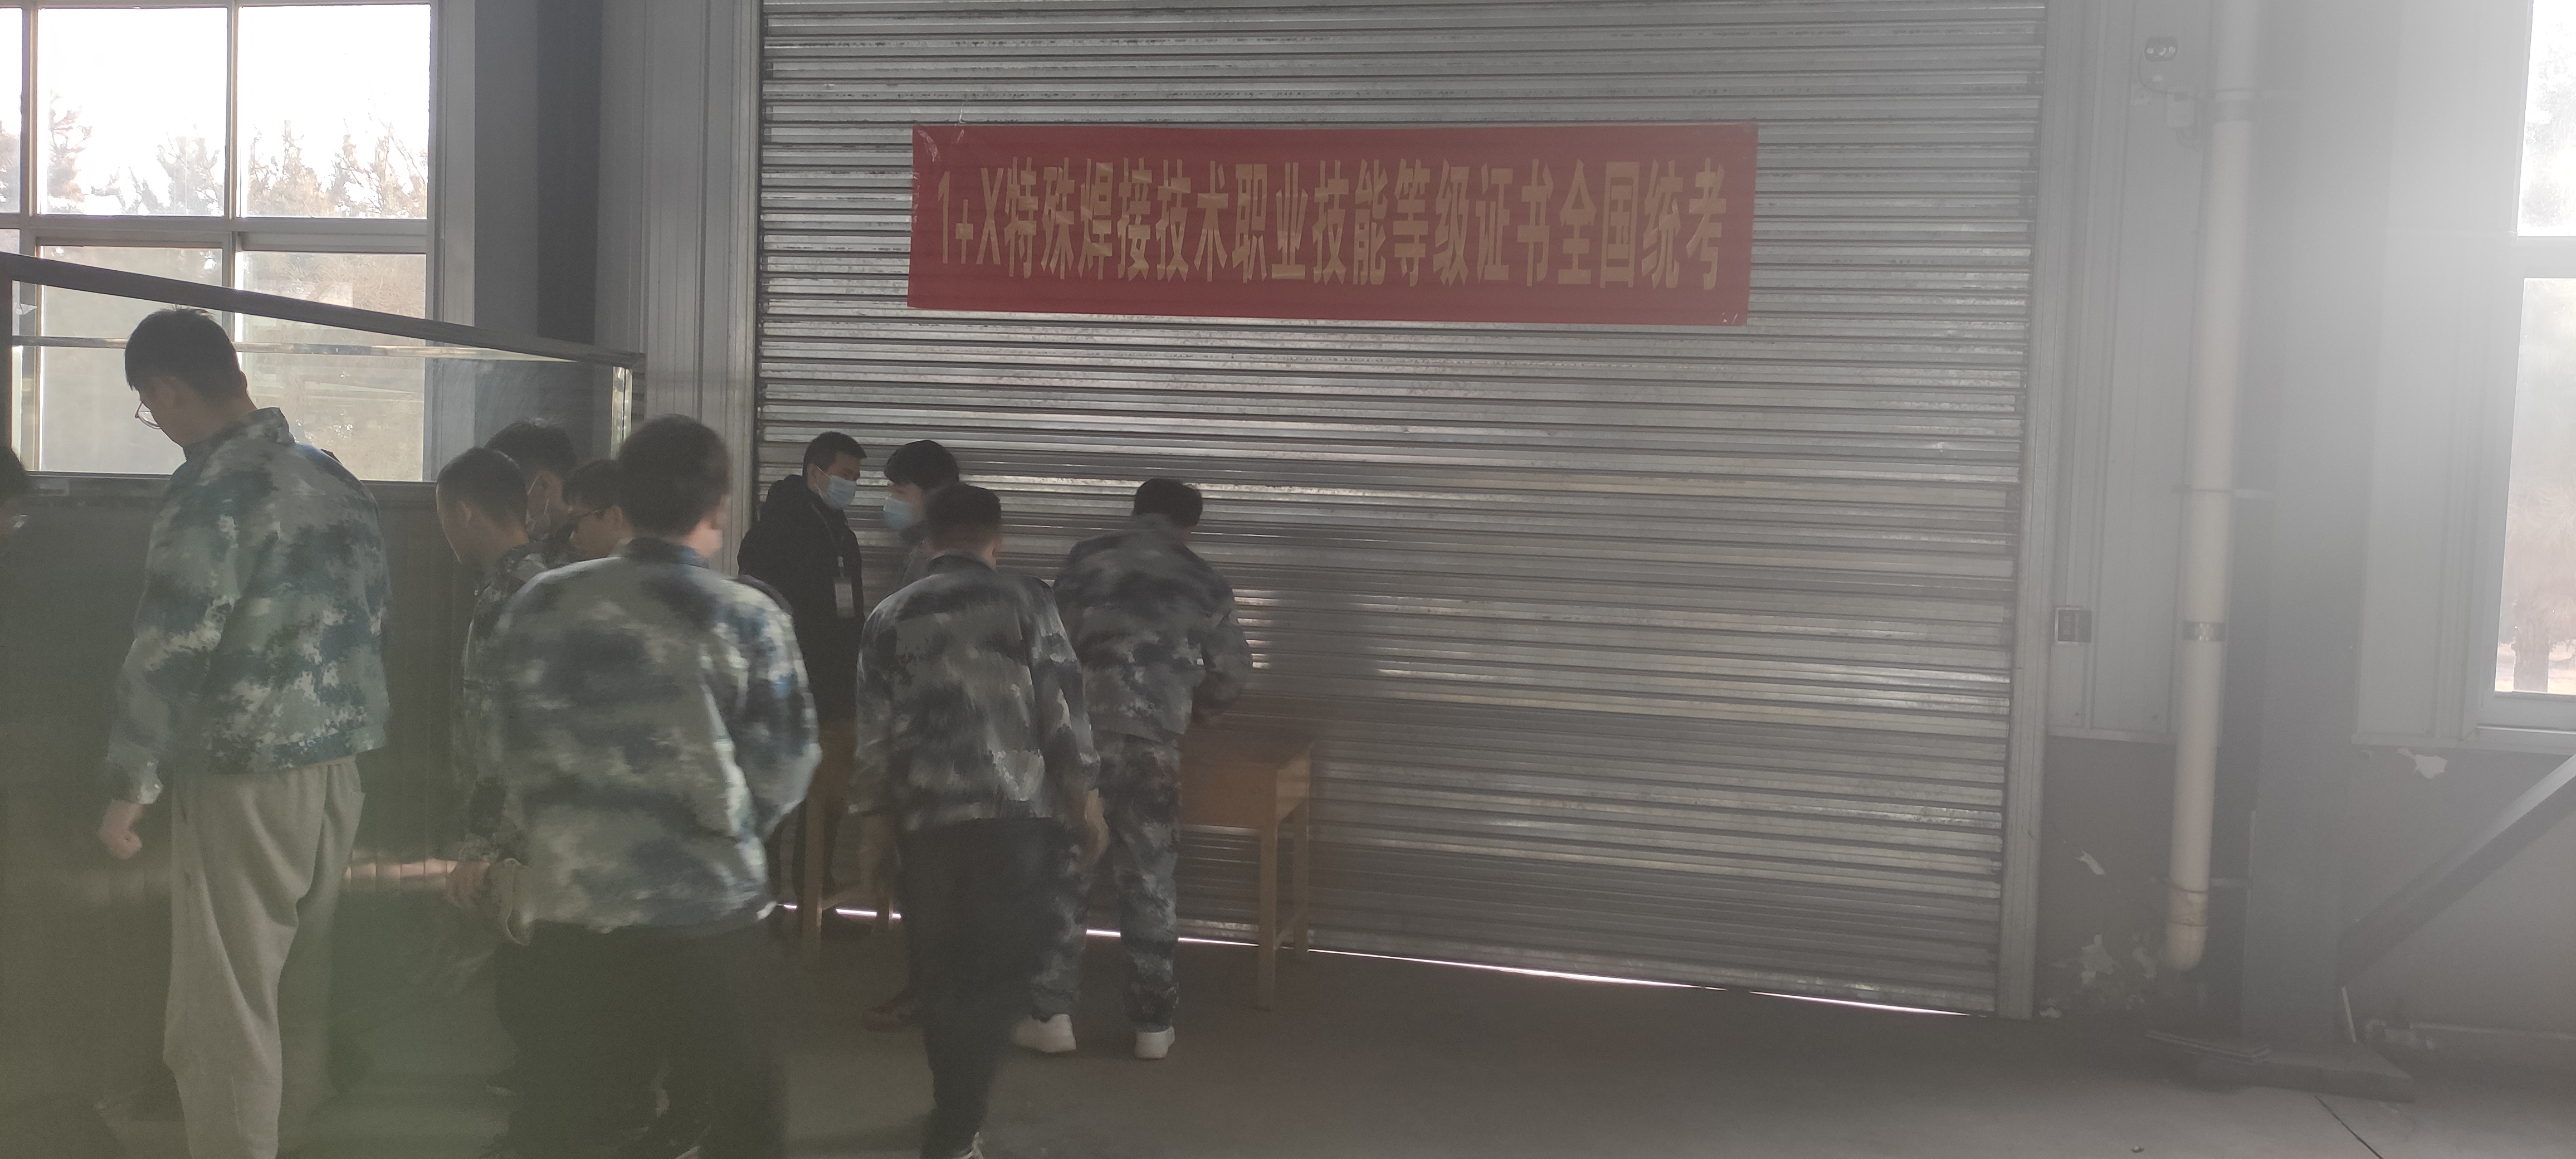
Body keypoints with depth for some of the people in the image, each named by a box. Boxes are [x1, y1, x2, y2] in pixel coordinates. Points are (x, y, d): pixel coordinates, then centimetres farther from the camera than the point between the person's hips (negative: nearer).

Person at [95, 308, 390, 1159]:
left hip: (245, 780, -8)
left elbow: (171, 647, -17)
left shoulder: (214, 488, -15)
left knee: (227, 1007, 2)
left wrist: (131, 785, -9)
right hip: (335, 771, 8)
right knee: (302, 988, 16)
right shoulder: (335, 477, 9)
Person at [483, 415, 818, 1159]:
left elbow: (514, 753, 5)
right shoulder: (749, 618, -10)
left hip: (570, 904, 3)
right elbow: (783, 770, -6)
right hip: (710, 909, -3)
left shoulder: (542, 606, -1)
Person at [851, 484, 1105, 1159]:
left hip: (926, 816, 3)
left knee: (941, 969, 15)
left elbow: (875, 730, 8)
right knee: (999, 969, 2)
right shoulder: (1025, 600, 2)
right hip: (1014, 811, -3)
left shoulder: (889, 617, 10)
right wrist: (1083, 796, 5)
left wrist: (874, 815, 16)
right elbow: (1063, 707, -2)